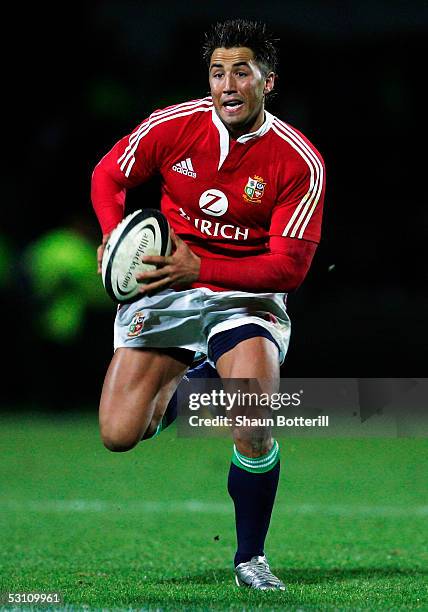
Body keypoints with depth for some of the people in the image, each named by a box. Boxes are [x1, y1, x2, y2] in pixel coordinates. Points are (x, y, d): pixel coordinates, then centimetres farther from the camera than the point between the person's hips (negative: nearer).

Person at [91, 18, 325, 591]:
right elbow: (108, 176, 10)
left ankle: (251, 559, -1)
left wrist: (200, 268, -24)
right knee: (119, 434, -7)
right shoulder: (172, 125, -8)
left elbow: (290, 266, -15)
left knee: (253, 430, -26)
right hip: (164, 288, 2)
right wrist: (115, 233, -10)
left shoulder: (300, 162, -14)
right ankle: (186, 386, 29)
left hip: (246, 297, -2)